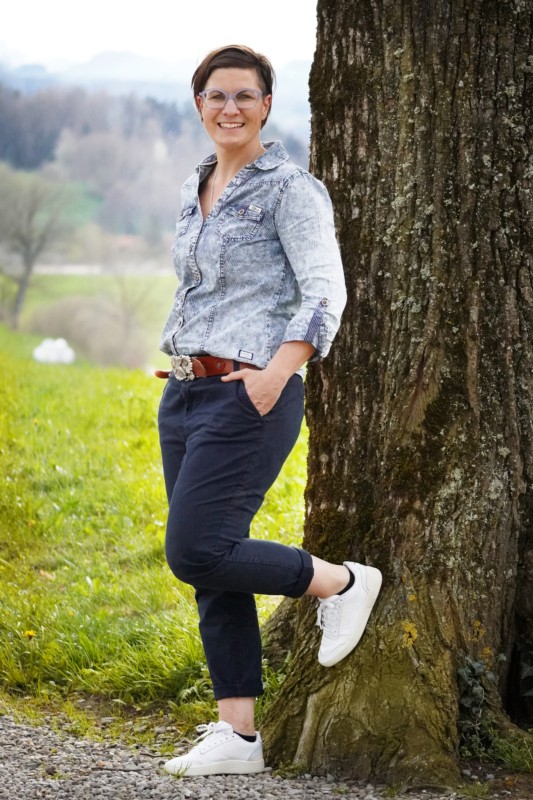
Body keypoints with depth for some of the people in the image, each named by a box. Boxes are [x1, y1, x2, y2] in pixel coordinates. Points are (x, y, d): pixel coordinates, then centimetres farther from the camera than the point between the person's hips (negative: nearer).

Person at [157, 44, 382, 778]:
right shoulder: (196, 189, 16)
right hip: (185, 395, 8)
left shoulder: (288, 188, -7)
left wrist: (277, 370, -27)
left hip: (249, 397, -8)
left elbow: (326, 294, -15)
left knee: (196, 553, -15)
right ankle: (238, 737, 9)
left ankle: (342, 582, 6)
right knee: (212, 573, 5)